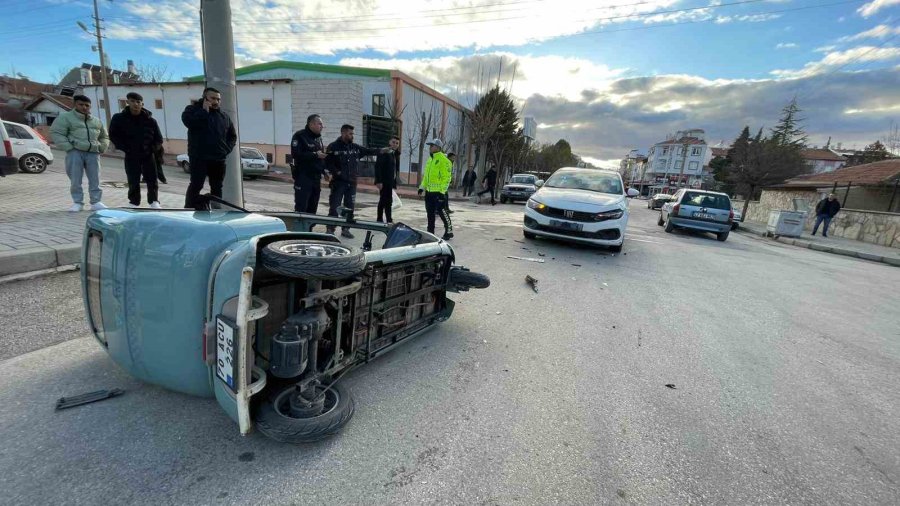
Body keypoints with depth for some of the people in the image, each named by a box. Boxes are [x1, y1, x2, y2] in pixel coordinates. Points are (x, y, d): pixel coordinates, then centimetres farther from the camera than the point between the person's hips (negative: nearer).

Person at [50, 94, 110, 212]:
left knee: (95, 179, 1)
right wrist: (68, 147, -10)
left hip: (93, 153, 3)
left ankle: (96, 202, 6)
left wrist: (102, 148, 10)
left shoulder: (97, 121, 19)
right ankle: (77, 202, 5)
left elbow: (104, 136, 28)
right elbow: (56, 133, 0)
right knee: (75, 180, -1)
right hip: (75, 152, -3)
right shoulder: (66, 117, 7)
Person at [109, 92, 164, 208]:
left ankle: (154, 201, 9)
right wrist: (125, 148, -8)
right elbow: (113, 136, 3)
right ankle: (134, 203, 15)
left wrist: (151, 148, -8)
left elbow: (159, 139, 6)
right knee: (133, 182, 5)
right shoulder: (119, 118, -3)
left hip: (148, 155, 0)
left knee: (152, 180, 1)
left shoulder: (150, 120, -1)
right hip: (131, 156, 0)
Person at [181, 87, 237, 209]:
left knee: (217, 188, 10)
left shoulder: (224, 116, 15)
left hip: (219, 159, 5)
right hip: (199, 157, -4)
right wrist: (204, 111, -15)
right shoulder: (193, 109, 2)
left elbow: (233, 136, 21)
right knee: (196, 186, -5)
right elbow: (188, 121, -20)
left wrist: (227, 149, 5)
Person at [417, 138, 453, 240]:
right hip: (429, 191, 9)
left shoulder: (443, 160, -11)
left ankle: (449, 231, 7)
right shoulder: (430, 159, 17)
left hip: (438, 192, -8)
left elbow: (446, 177, -16)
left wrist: (442, 190, -20)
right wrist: (422, 186, 16)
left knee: (441, 212, -5)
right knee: (430, 213, 11)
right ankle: (430, 232, 20)